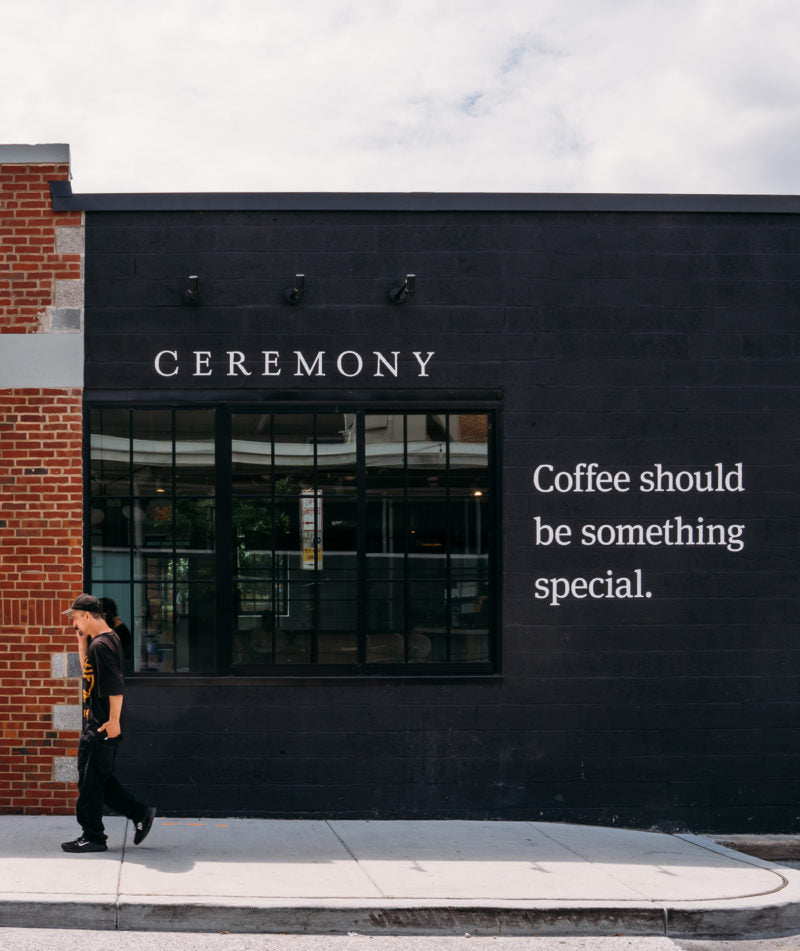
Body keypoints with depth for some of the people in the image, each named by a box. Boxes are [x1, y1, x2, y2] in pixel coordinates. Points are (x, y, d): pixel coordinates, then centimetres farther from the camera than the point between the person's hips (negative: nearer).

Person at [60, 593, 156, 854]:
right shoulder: (108, 639, 14)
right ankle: (140, 814, 16)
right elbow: (87, 670, 27)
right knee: (102, 779, 15)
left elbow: (116, 686, -23)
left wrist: (113, 720, -25)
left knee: (90, 781, -2)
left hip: (100, 727, -10)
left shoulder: (101, 644, -17)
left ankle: (92, 837, 5)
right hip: (98, 726, 10)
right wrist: (82, 639, 17)